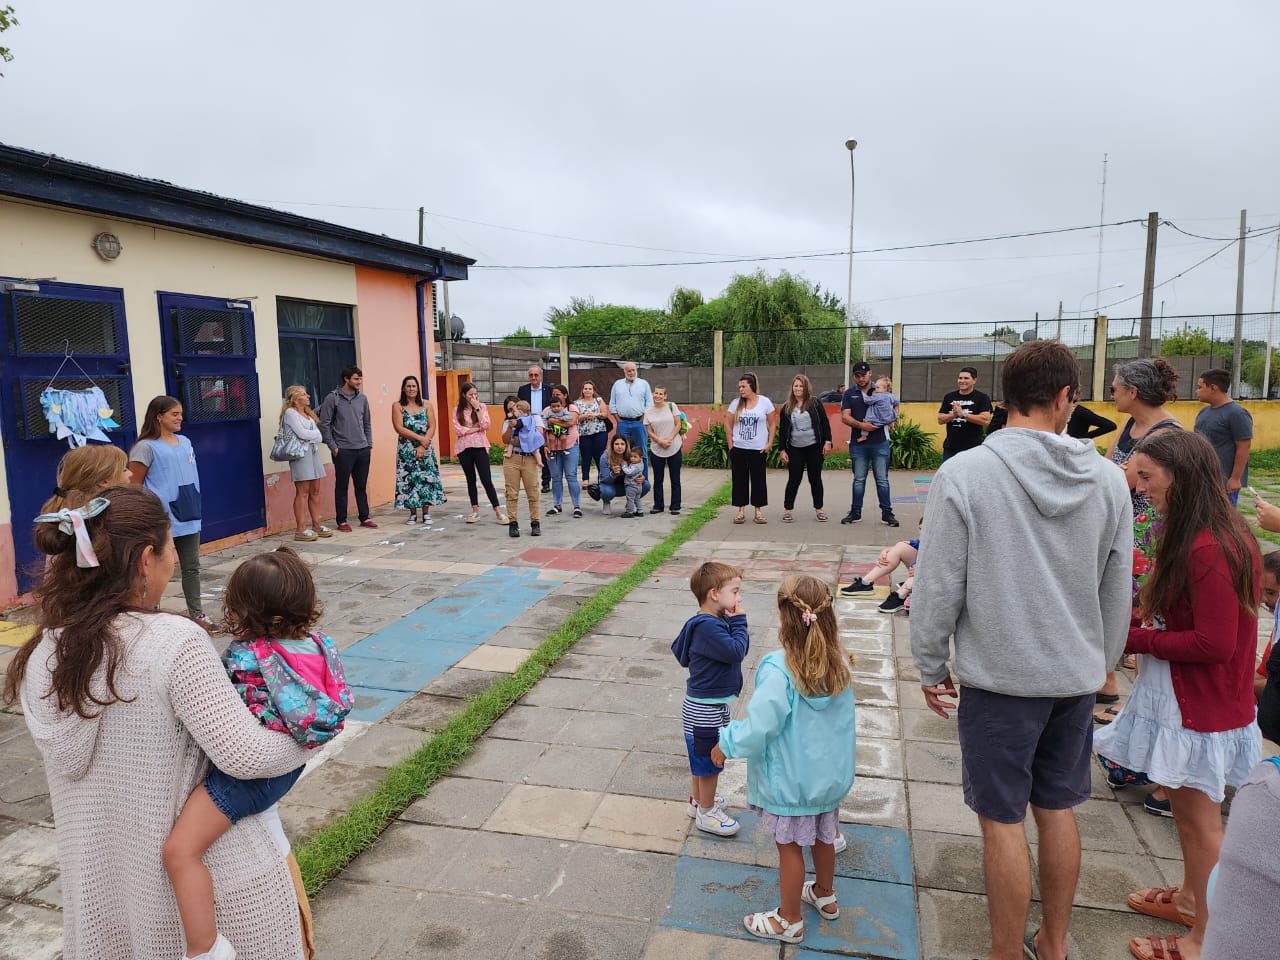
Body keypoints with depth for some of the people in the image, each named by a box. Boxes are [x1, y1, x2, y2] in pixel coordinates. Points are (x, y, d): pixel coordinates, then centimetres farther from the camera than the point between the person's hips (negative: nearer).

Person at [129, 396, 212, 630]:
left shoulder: (185, 442, 9)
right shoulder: (146, 447, -10)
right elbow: (133, 486, -10)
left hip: (188, 518, 6)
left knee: (191, 567, 12)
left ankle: (196, 613, 21)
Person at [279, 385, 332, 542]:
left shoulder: (308, 413, 19)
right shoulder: (290, 413, -5)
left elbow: (319, 436, 10)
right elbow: (302, 433, -16)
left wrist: (309, 435, -9)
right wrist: (315, 434, 2)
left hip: (313, 451, 8)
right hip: (300, 453, -8)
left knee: (315, 490, 8)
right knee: (303, 492, -8)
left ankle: (316, 525, 14)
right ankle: (300, 529, -5)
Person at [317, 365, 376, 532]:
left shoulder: (362, 398, 9)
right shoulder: (332, 398, -5)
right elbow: (324, 424, -5)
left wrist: (369, 445, 9)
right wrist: (333, 447, -9)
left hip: (363, 450, 4)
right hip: (343, 451, -4)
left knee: (361, 486, 11)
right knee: (342, 486, 3)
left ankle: (364, 518, 18)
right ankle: (341, 521, 10)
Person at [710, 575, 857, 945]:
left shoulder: (779, 669, -30)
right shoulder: (841, 664, -10)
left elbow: (758, 728, -27)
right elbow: (842, 716, 6)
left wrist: (726, 743, -10)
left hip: (790, 780, -6)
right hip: (831, 774, 6)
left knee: (790, 846, 13)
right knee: (823, 836, 26)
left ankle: (789, 921, 31)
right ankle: (825, 895, 50)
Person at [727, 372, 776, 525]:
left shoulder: (765, 402, -2)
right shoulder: (736, 404, 3)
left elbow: (772, 424, 2)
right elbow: (730, 426, 7)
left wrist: (769, 443, -5)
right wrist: (730, 445, 1)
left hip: (758, 449, -2)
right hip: (738, 449, 2)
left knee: (758, 480, 4)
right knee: (739, 480, 5)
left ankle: (758, 511, 13)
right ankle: (741, 510, 13)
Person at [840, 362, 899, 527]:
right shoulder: (849, 394, 7)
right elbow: (845, 417, -2)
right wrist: (861, 425, -17)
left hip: (880, 441, -1)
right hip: (858, 443, 1)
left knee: (882, 479, 2)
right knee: (858, 479, 9)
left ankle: (887, 513, 8)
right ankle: (855, 512, 16)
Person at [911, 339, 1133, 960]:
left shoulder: (964, 474, -17)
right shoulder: (1107, 479, -3)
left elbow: (939, 586, -13)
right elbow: (1117, 592, 7)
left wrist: (931, 667, 0)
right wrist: (1100, 664, 21)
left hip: (999, 676, -5)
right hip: (1076, 675, 5)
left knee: (1002, 819, 8)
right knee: (1057, 808, 19)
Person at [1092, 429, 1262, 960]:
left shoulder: (1208, 550, -26)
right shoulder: (1199, 536, 5)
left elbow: (1215, 643, -25)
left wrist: (1133, 638, -17)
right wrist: (1140, 615, -2)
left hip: (1200, 703, -9)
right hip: (1183, 694, 9)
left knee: (1198, 815, 5)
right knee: (1185, 803, 21)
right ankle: (1190, 896, 39)